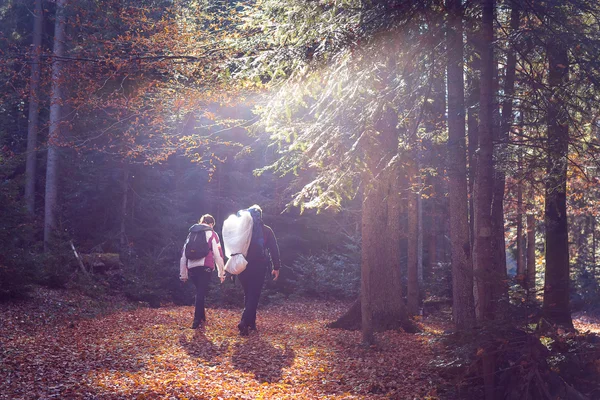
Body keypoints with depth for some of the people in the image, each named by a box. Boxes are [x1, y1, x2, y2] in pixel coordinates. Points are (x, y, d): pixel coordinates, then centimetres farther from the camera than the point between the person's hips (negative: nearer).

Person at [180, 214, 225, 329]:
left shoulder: (191, 234, 20)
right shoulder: (211, 234, 7)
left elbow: (183, 254, 17)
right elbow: (218, 254, 0)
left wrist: (183, 274, 20)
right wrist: (221, 272, 3)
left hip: (191, 267, 4)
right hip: (205, 267, -4)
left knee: (199, 292, 19)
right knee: (201, 293, -2)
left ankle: (201, 318, 21)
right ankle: (197, 320, -8)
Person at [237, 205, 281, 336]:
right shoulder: (267, 230, 2)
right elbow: (274, 250, 0)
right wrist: (276, 267, 4)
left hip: (243, 266, 2)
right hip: (259, 267, -2)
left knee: (248, 294, 18)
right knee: (254, 295, -2)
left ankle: (251, 322, 21)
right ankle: (245, 322, -19)